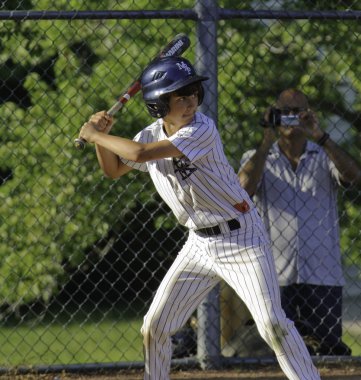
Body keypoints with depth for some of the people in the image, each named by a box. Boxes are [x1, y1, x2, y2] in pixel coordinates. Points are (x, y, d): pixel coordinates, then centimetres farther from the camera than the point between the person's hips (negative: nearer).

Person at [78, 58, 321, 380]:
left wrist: (94, 135, -17)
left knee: (272, 323, -16)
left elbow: (141, 153, -30)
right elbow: (114, 170, 16)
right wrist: (101, 137, -2)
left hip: (242, 237, -7)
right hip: (200, 243, 7)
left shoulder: (202, 130, -22)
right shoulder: (152, 135, 1)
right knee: (155, 326, 6)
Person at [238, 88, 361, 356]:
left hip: (323, 276, 0)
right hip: (274, 278, 0)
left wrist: (319, 137, -19)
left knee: (331, 350, -3)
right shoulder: (258, 158, 11)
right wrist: (267, 142, -14)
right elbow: (245, 187, -10)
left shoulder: (325, 157, 10)